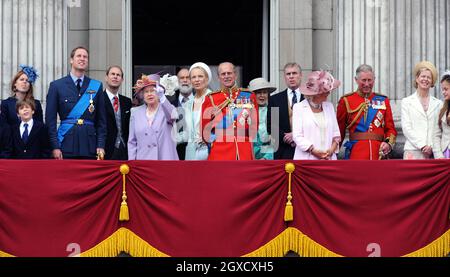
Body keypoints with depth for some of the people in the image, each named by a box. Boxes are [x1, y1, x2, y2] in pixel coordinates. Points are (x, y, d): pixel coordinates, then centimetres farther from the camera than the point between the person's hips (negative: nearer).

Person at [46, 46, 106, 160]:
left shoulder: (97, 86, 10)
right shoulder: (57, 86, 5)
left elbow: (101, 120, 10)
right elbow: (50, 119, 2)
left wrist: (101, 146, 1)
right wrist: (54, 147, -6)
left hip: (89, 146, 2)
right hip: (66, 145, -1)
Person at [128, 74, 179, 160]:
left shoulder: (166, 109, 4)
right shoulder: (136, 112, 10)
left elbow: (172, 115, -23)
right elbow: (132, 142, 12)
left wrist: (161, 94, -39)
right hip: (143, 159, 2)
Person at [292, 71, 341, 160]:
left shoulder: (329, 106, 15)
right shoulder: (299, 107, 2)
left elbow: (336, 133, 13)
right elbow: (297, 136, -5)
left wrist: (332, 149, -5)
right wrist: (314, 151, -14)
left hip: (328, 159, 4)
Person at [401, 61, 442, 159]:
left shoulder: (438, 104, 15)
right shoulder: (407, 102, 10)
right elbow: (406, 128, 1)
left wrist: (432, 147, -7)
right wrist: (422, 146, -8)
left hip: (433, 152, 2)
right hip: (413, 151, -2)